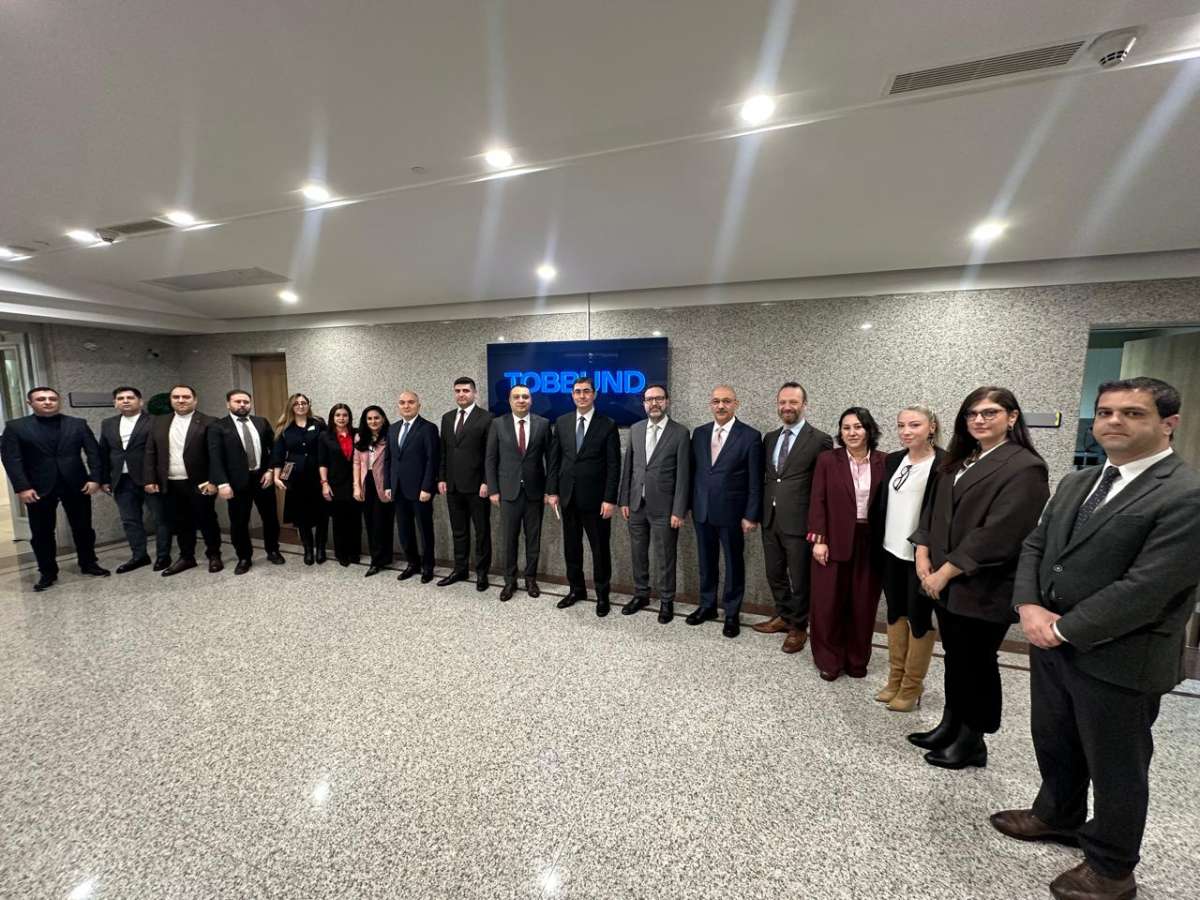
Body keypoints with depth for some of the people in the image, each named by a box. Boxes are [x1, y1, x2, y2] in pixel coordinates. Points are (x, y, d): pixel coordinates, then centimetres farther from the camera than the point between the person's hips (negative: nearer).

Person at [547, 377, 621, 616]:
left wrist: (610, 499, -13)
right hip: (568, 496, 4)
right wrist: (552, 491, 2)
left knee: (600, 548, 7)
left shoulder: (608, 425, -6)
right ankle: (576, 589, 32)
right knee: (571, 547, 15)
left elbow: (614, 466, -8)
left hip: (595, 498, -4)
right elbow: (554, 459, 7)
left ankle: (602, 594, 23)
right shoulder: (562, 422, 5)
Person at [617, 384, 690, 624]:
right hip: (636, 504, 4)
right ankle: (641, 595, 33)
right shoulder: (635, 429, 6)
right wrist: (624, 500, 5)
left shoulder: (680, 433, -7)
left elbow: (683, 475, -9)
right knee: (638, 554, 15)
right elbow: (627, 467, 8)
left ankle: (666, 601, 25)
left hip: (664, 507, -4)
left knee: (664, 557, 7)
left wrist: (678, 511, -11)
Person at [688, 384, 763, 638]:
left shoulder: (750, 436, -8)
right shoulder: (699, 433, 6)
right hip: (702, 511, 4)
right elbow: (693, 472, 9)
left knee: (734, 564, 10)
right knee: (706, 562, 16)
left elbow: (755, 481, -8)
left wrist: (751, 515, -10)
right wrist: (689, 504, 7)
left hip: (731, 512, -4)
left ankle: (732, 614, 26)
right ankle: (707, 606, 34)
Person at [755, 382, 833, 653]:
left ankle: (798, 627, 29)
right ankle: (783, 616, 39)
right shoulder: (770, 438, 10)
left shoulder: (820, 440, -9)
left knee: (799, 579, 9)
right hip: (770, 520, 6)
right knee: (774, 574, 18)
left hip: (799, 522, -6)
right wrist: (760, 511, 10)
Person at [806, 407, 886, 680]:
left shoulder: (884, 462, 1)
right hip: (835, 540, -1)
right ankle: (829, 660, 24)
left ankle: (857, 659, 30)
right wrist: (818, 539, -10)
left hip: (871, 542, 1)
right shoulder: (827, 460, -2)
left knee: (863, 603, 11)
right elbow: (818, 502, -4)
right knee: (829, 603, 6)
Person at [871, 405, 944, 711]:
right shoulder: (892, 460, 8)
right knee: (895, 613, 16)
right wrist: (875, 543, 9)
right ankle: (895, 679, 30)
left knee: (919, 617, 8)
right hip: (890, 551, 6)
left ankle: (912, 686, 24)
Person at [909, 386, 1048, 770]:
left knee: (977, 663, 9)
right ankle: (951, 727, 34)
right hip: (945, 584, 7)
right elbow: (933, 510, 11)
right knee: (955, 658, 18)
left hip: (984, 588, -7)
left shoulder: (1024, 467, -13)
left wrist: (946, 571, -17)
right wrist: (923, 554, -2)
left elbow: (999, 532, -19)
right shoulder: (958, 462, 12)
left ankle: (972, 742, 27)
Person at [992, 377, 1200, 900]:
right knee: (1053, 744, 24)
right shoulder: (1074, 483, 7)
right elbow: (1034, 546, 8)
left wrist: (1062, 628, -16)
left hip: (1118, 660, -6)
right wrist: (1029, 607, -8)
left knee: (1115, 767, 15)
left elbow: (1146, 588, -22)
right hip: (1052, 644, 7)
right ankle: (1058, 816, 48)